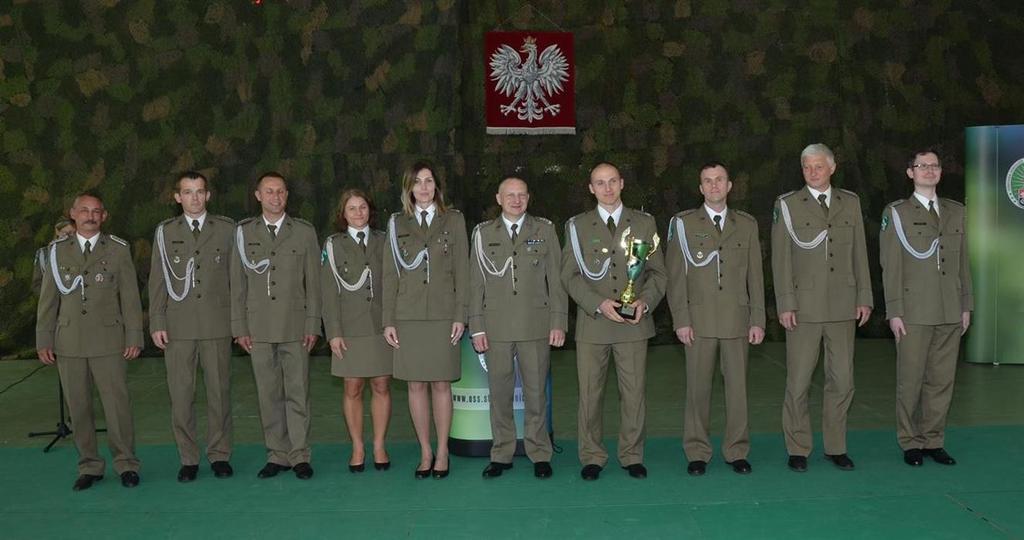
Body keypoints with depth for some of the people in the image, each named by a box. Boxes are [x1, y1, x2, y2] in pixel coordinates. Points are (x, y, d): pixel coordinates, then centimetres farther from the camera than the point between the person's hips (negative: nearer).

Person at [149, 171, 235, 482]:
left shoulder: (226, 229, 7)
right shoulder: (165, 232, 9)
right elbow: (157, 280, 7)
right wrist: (157, 324, 0)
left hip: (218, 325, 0)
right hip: (178, 326, 1)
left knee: (219, 392, 3)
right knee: (181, 395, 2)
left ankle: (219, 455, 15)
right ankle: (188, 459, 13)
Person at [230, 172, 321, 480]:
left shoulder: (304, 232, 6)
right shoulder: (244, 232, 9)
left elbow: (313, 283, 4)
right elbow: (238, 283, 8)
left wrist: (312, 325, -2)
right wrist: (239, 327, 2)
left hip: (295, 327, -1)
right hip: (258, 327, 1)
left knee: (298, 394, -1)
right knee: (268, 395, 5)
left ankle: (299, 456, 7)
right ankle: (277, 455, 15)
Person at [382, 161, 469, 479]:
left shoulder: (453, 220, 6)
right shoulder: (397, 223, 8)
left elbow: (462, 271, 3)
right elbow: (390, 275, 7)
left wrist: (460, 316, -4)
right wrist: (388, 321, 2)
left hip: (442, 314, -1)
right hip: (408, 315, 1)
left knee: (441, 384, 1)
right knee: (416, 385, 4)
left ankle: (442, 453, 13)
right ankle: (425, 452, 15)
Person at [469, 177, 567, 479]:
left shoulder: (544, 230, 8)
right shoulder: (484, 233, 8)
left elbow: (556, 278, 5)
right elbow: (476, 282, 7)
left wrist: (558, 323, -2)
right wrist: (476, 327, 1)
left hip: (536, 325, -1)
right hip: (496, 326, 1)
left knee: (536, 391, 3)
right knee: (499, 392, 6)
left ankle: (540, 454, 14)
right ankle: (501, 455, 17)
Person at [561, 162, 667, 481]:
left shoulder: (644, 223, 11)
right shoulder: (577, 226, 7)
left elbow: (657, 271, 8)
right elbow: (570, 275, 1)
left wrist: (644, 301, -10)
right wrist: (599, 304, -13)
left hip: (634, 323, 1)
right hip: (592, 323, 0)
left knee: (634, 392, 3)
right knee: (590, 393, 3)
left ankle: (632, 456, 18)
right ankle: (592, 458, 16)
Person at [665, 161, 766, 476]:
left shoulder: (746, 224, 11)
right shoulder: (684, 224, 4)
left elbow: (755, 276, 9)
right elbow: (675, 276, 1)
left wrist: (758, 320, 3)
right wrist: (680, 320, -6)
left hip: (738, 320, 2)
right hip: (699, 320, -2)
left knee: (737, 386, 5)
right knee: (698, 388, 2)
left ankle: (736, 452, 17)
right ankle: (697, 454, 12)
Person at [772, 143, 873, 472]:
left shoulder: (850, 203, 11)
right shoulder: (787, 205, 1)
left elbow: (859, 253, 11)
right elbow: (781, 258, -2)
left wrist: (864, 297, 5)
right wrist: (785, 304, -8)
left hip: (843, 306, 3)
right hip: (804, 306, -3)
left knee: (842, 381, 8)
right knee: (798, 383, 2)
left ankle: (835, 447, 21)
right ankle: (798, 450, 13)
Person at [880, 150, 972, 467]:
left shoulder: (955, 212, 13)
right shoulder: (896, 213, 0)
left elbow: (963, 262, 14)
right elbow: (890, 266, -4)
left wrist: (966, 305, 9)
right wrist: (894, 312, -9)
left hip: (950, 313, 4)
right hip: (914, 312, -4)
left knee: (942, 379, 6)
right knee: (910, 380, 1)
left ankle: (933, 441, 17)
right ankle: (910, 443, 13)